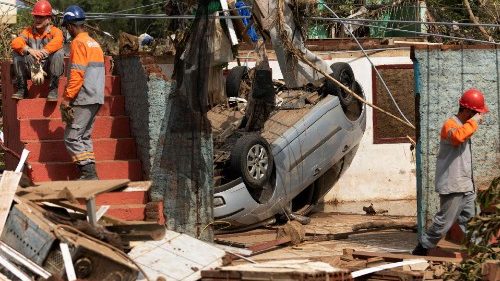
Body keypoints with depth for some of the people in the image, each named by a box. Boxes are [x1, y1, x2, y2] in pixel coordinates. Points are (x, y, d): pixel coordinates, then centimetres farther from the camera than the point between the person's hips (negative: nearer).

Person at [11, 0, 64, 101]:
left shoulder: (55, 31, -4)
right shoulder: (28, 31, 5)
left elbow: (57, 42, -29)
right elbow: (15, 42, -15)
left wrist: (42, 52, -45)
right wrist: (29, 50, -35)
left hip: (50, 67, -2)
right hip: (33, 67, 3)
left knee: (59, 52, -30)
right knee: (17, 53, -17)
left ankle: (53, 89, -22)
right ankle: (21, 88, -10)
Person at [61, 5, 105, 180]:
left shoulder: (78, 43, -10)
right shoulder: (94, 43, 18)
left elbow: (77, 74, -19)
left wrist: (67, 98, -17)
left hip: (83, 99, -9)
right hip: (96, 98, 9)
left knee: (71, 137, -7)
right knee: (84, 137, 14)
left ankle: (88, 173, -13)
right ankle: (90, 174, 10)